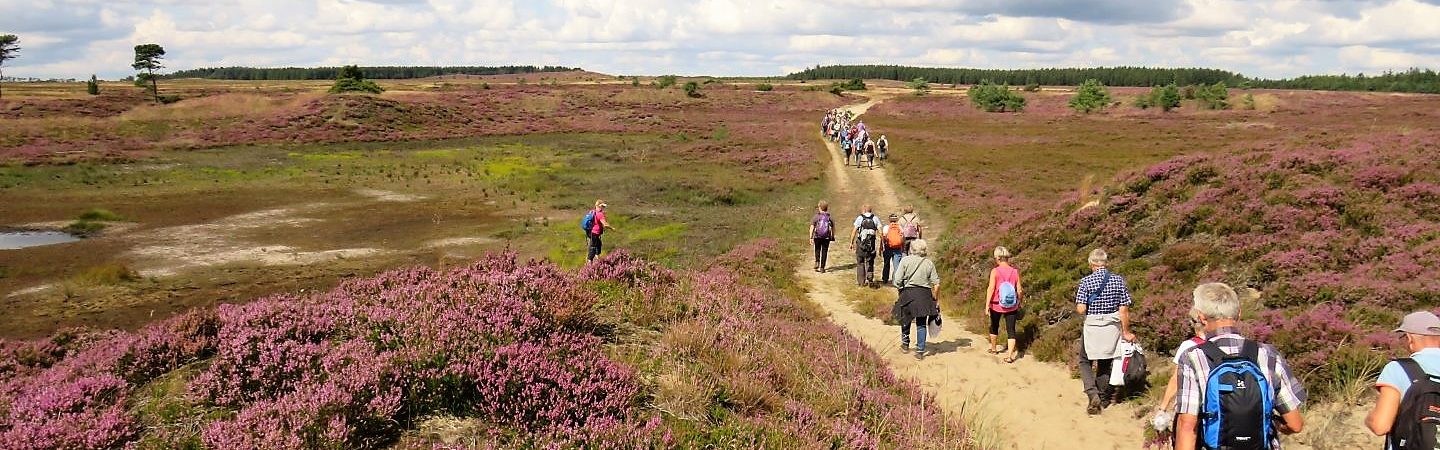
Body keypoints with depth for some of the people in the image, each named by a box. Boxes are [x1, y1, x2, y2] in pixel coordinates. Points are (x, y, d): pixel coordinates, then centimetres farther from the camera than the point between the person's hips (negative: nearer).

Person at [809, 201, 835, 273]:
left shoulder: (815, 217, -4)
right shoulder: (830, 218, 1)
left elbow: (812, 227, -10)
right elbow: (833, 228, 5)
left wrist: (811, 237, -9)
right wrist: (833, 236, 17)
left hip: (817, 237, 0)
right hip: (826, 237, 0)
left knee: (817, 249, 23)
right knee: (824, 251, 8)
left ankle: (817, 262, 2)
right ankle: (822, 268, 6)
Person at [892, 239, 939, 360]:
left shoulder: (905, 260, -4)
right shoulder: (929, 263, 2)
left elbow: (897, 280, -9)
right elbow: (936, 283, 0)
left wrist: (899, 292, 7)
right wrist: (935, 298, 10)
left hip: (908, 292, -1)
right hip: (924, 295, 1)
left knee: (906, 318, 21)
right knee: (921, 324, 8)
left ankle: (905, 344, 35)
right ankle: (920, 351, 6)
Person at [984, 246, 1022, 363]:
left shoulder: (995, 271, -12)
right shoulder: (1015, 271, -3)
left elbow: (991, 289, -16)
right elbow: (1019, 290, -1)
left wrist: (987, 306, -13)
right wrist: (1019, 303, 15)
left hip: (996, 305, -1)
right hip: (1011, 306, 1)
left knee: (994, 327, 21)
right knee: (1011, 330, 4)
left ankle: (993, 349, 38)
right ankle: (1010, 355, -5)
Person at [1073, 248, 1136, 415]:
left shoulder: (1086, 281, -13)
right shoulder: (1118, 280, -6)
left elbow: (1081, 309, -15)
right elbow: (1124, 310, -6)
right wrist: (1126, 332, 3)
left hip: (1092, 327, -3)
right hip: (1112, 327, 3)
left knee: (1085, 362, 13)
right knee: (1105, 363, 19)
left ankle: (1093, 394, -6)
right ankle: (1103, 398, 28)